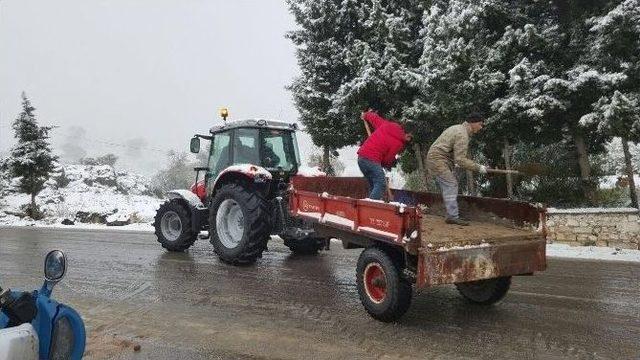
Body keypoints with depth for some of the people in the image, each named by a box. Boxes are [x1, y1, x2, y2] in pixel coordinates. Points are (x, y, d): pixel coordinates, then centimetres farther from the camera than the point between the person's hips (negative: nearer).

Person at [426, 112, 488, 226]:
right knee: (450, 186, -12)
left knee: (450, 186, 10)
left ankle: (452, 214, 13)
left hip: (434, 158, 11)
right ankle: (453, 216, -12)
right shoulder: (462, 135, -19)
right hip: (438, 159, -11)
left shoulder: (458, 128, 15)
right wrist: (478, 167, -17)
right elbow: (460, 160, -22)